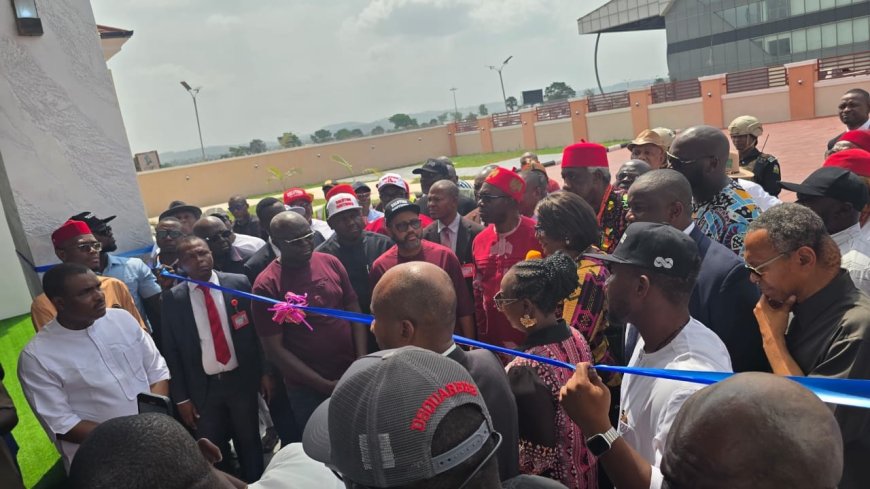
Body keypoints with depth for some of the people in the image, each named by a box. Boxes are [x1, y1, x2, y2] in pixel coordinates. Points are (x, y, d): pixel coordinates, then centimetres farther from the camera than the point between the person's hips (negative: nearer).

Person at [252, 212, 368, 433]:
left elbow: (354, 311, 4)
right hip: (308, 389, -3)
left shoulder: (330, 262, -2)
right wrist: (325, 385, -13)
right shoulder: (266, 285, -13)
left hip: (353, 376, 3)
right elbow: (274, 349, -11)